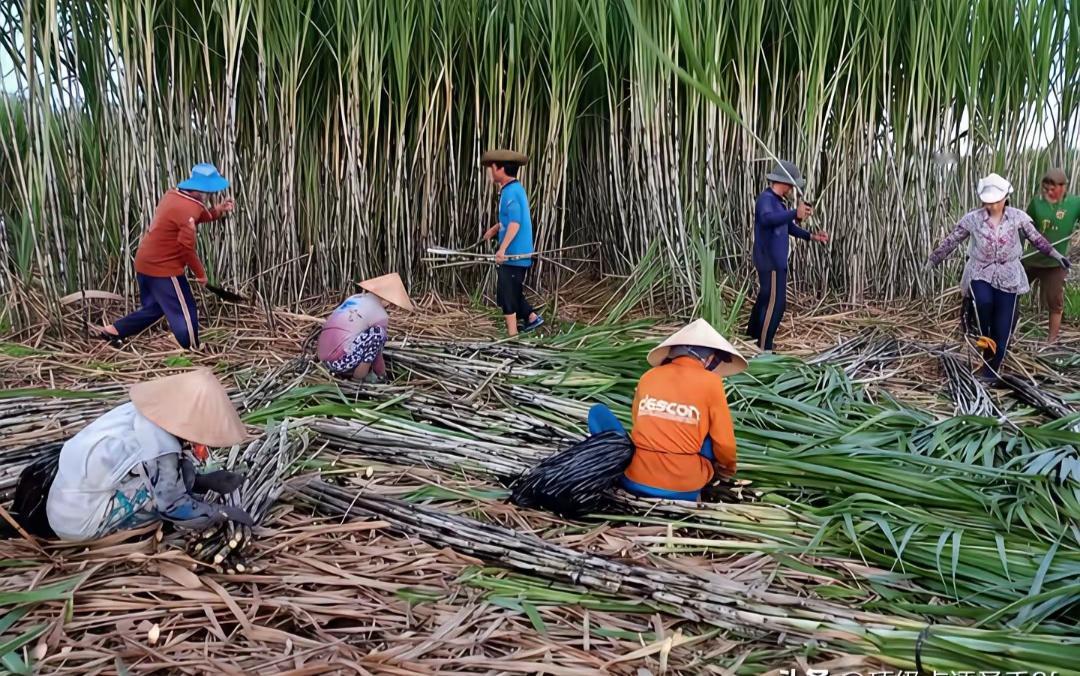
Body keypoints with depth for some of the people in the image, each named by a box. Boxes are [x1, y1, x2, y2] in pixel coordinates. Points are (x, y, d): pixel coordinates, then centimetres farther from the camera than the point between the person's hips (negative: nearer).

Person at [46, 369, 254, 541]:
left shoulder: (141, 414, -2)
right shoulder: (163, 449, -26)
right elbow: (173, 507, -13)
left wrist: (205, 481, 8)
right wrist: (223, 512, -3)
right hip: (80, 521, -8)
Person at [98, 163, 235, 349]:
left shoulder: (173, 195, 6)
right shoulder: (188, 209, -22)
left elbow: (197, 217, 20)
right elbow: (187, 247, -20)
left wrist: (218, 211, 6)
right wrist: (200, 273, -8)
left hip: (145, 263, 9)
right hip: (164, 268, -9)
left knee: (153, 308, 24)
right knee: (185, 313, 2)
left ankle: (112, 330, 26)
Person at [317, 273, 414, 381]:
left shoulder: (354, 298, 19)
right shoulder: (380, 315, -5)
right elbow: (377, 353, 6)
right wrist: (382, 376, 24)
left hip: (325, 360, 9)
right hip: (340, 360, -9)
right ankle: (358, 379, -1)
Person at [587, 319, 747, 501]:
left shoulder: (648, 376, 6)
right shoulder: (710, 382, -5)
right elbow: (724, 442, 0)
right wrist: (728, 468, 22)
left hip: (636, 481, 2)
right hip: (683, 490, -2)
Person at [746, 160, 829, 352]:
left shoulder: (777, 201, 15)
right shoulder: (766, 198, -17)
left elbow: (789, 227, 26)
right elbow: (767, 219, -40)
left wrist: (811, 236, 17)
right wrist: (795, 213, -51)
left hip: (775, 260, 11)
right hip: (770, 261, -11)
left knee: (765, 299, 18)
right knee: (776, 303, -11)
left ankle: (751, 338, 29)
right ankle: (764, 348, -8)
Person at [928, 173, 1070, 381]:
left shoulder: (1017, 217, -4)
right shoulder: (972, 219, -6)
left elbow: (1036, 239, 8)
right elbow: (951, 241, 1)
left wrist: (1056, 255, 6)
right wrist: (932, 261, 2)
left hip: (1008, 276, 1)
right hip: (980, 272, -1)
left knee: (1003, 326, 1)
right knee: (984, 301, -34)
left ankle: (992, 367, 16)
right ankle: (985, 339, -7)